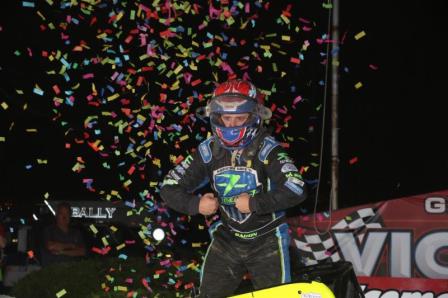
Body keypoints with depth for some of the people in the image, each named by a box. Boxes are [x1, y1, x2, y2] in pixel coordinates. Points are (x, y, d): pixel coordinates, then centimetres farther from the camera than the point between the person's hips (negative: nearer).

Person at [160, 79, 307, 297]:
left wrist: (254, 203, -26)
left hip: (266, 241, -3)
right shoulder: (209, 150, -5)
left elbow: (296, 190, -27)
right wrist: (195, 204, -18)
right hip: (226, 240, 4)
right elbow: (169, 187, -1)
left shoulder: (266, 148, -16)